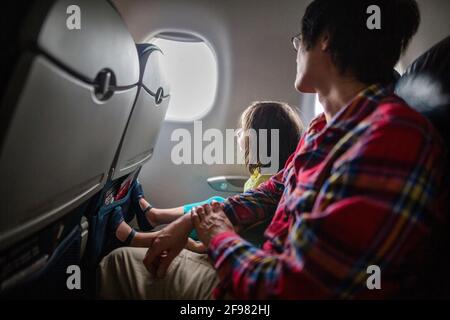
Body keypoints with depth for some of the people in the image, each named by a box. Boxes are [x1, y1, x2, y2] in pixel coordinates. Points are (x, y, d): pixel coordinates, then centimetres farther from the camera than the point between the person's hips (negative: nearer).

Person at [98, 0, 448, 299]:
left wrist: (219, 238, -11)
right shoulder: (324, 127, 4)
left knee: (120, 264, 7)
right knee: (121, 260, 17)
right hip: (263, 269, 8)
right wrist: (192, 220, 4)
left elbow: (292, 288, -31)